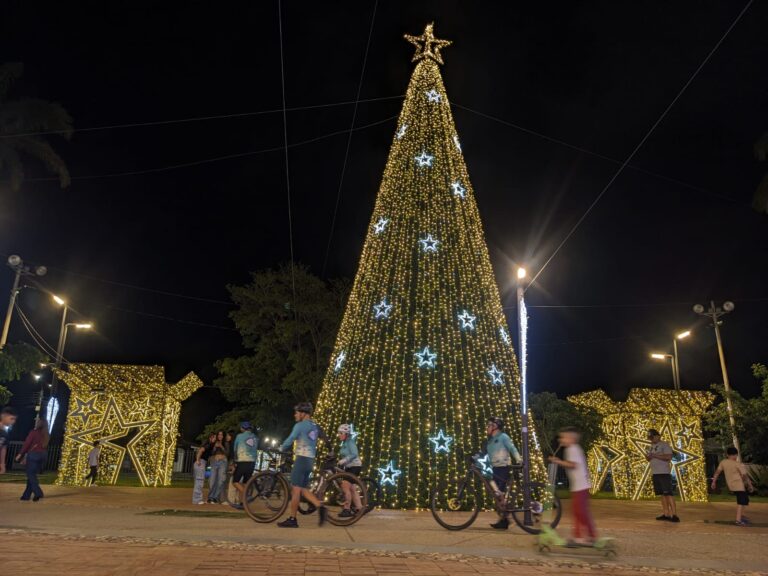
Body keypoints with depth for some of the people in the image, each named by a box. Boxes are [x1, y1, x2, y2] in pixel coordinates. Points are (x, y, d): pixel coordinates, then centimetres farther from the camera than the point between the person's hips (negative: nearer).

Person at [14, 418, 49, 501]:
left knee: (30, 474, -2)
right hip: (42, 455, 6)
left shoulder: (33, 432, -7)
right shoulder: (47, 435, 11)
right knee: (32, 474, 13)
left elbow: (27, 443, -9)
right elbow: (46, 447, 10)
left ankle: (38, 493, -15)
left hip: (33, 454, -6)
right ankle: (27, 495, 13)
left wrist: (20, 454, -4)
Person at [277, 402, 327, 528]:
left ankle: (292, 519, 2)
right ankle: (320, 507, -1)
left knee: (295, 489, -2)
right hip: (310, 460, 8)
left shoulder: (300, 425, -10)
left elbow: (290, 440, -10)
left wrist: (281, 448, 8)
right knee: (303, 489, 13)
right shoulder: (315, 427, 15)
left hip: (302, 459, -8)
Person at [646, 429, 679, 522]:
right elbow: (649, 459, 22)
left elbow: (669, 457, -18)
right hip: (655, 473, 8)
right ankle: (666, 514, 10)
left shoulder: (664, 445, -6)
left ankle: (674, 515, -12)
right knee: (662, 494, 8)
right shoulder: (652, 446, 18)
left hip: (664, 473, -8)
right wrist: (647, 457, -1)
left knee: (668, 493, -11)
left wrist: (655, 455, -19)